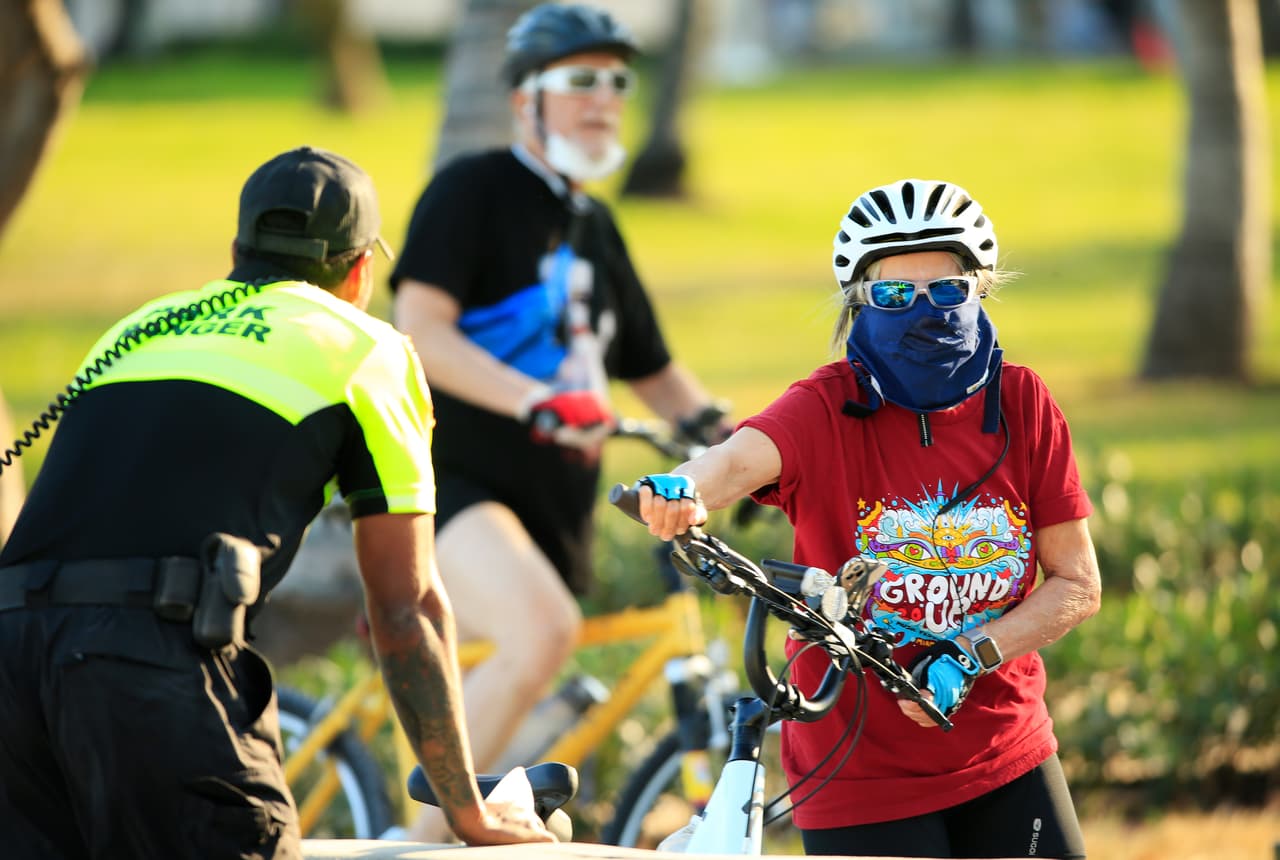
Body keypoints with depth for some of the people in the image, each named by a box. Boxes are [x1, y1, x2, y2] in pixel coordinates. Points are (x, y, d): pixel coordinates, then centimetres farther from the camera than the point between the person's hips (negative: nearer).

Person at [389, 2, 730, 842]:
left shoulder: (596, 228, 18)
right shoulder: (474, 189, -6)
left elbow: (655, 373, 26)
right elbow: (421, 331, -18)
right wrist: (536, 403, -32)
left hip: (556, 513, 8)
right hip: (452, 483, -8)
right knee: (547, 629, -35)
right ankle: (425, 844, -27)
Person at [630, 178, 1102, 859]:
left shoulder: (1020, 404, -2)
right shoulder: (828, 410, -11)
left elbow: (1076, 584, -2)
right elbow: (742, 458, -34)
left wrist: (969, 656, -17)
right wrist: (683, 491, -57)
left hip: (1005, 757, 3)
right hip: (864, 774, -3)